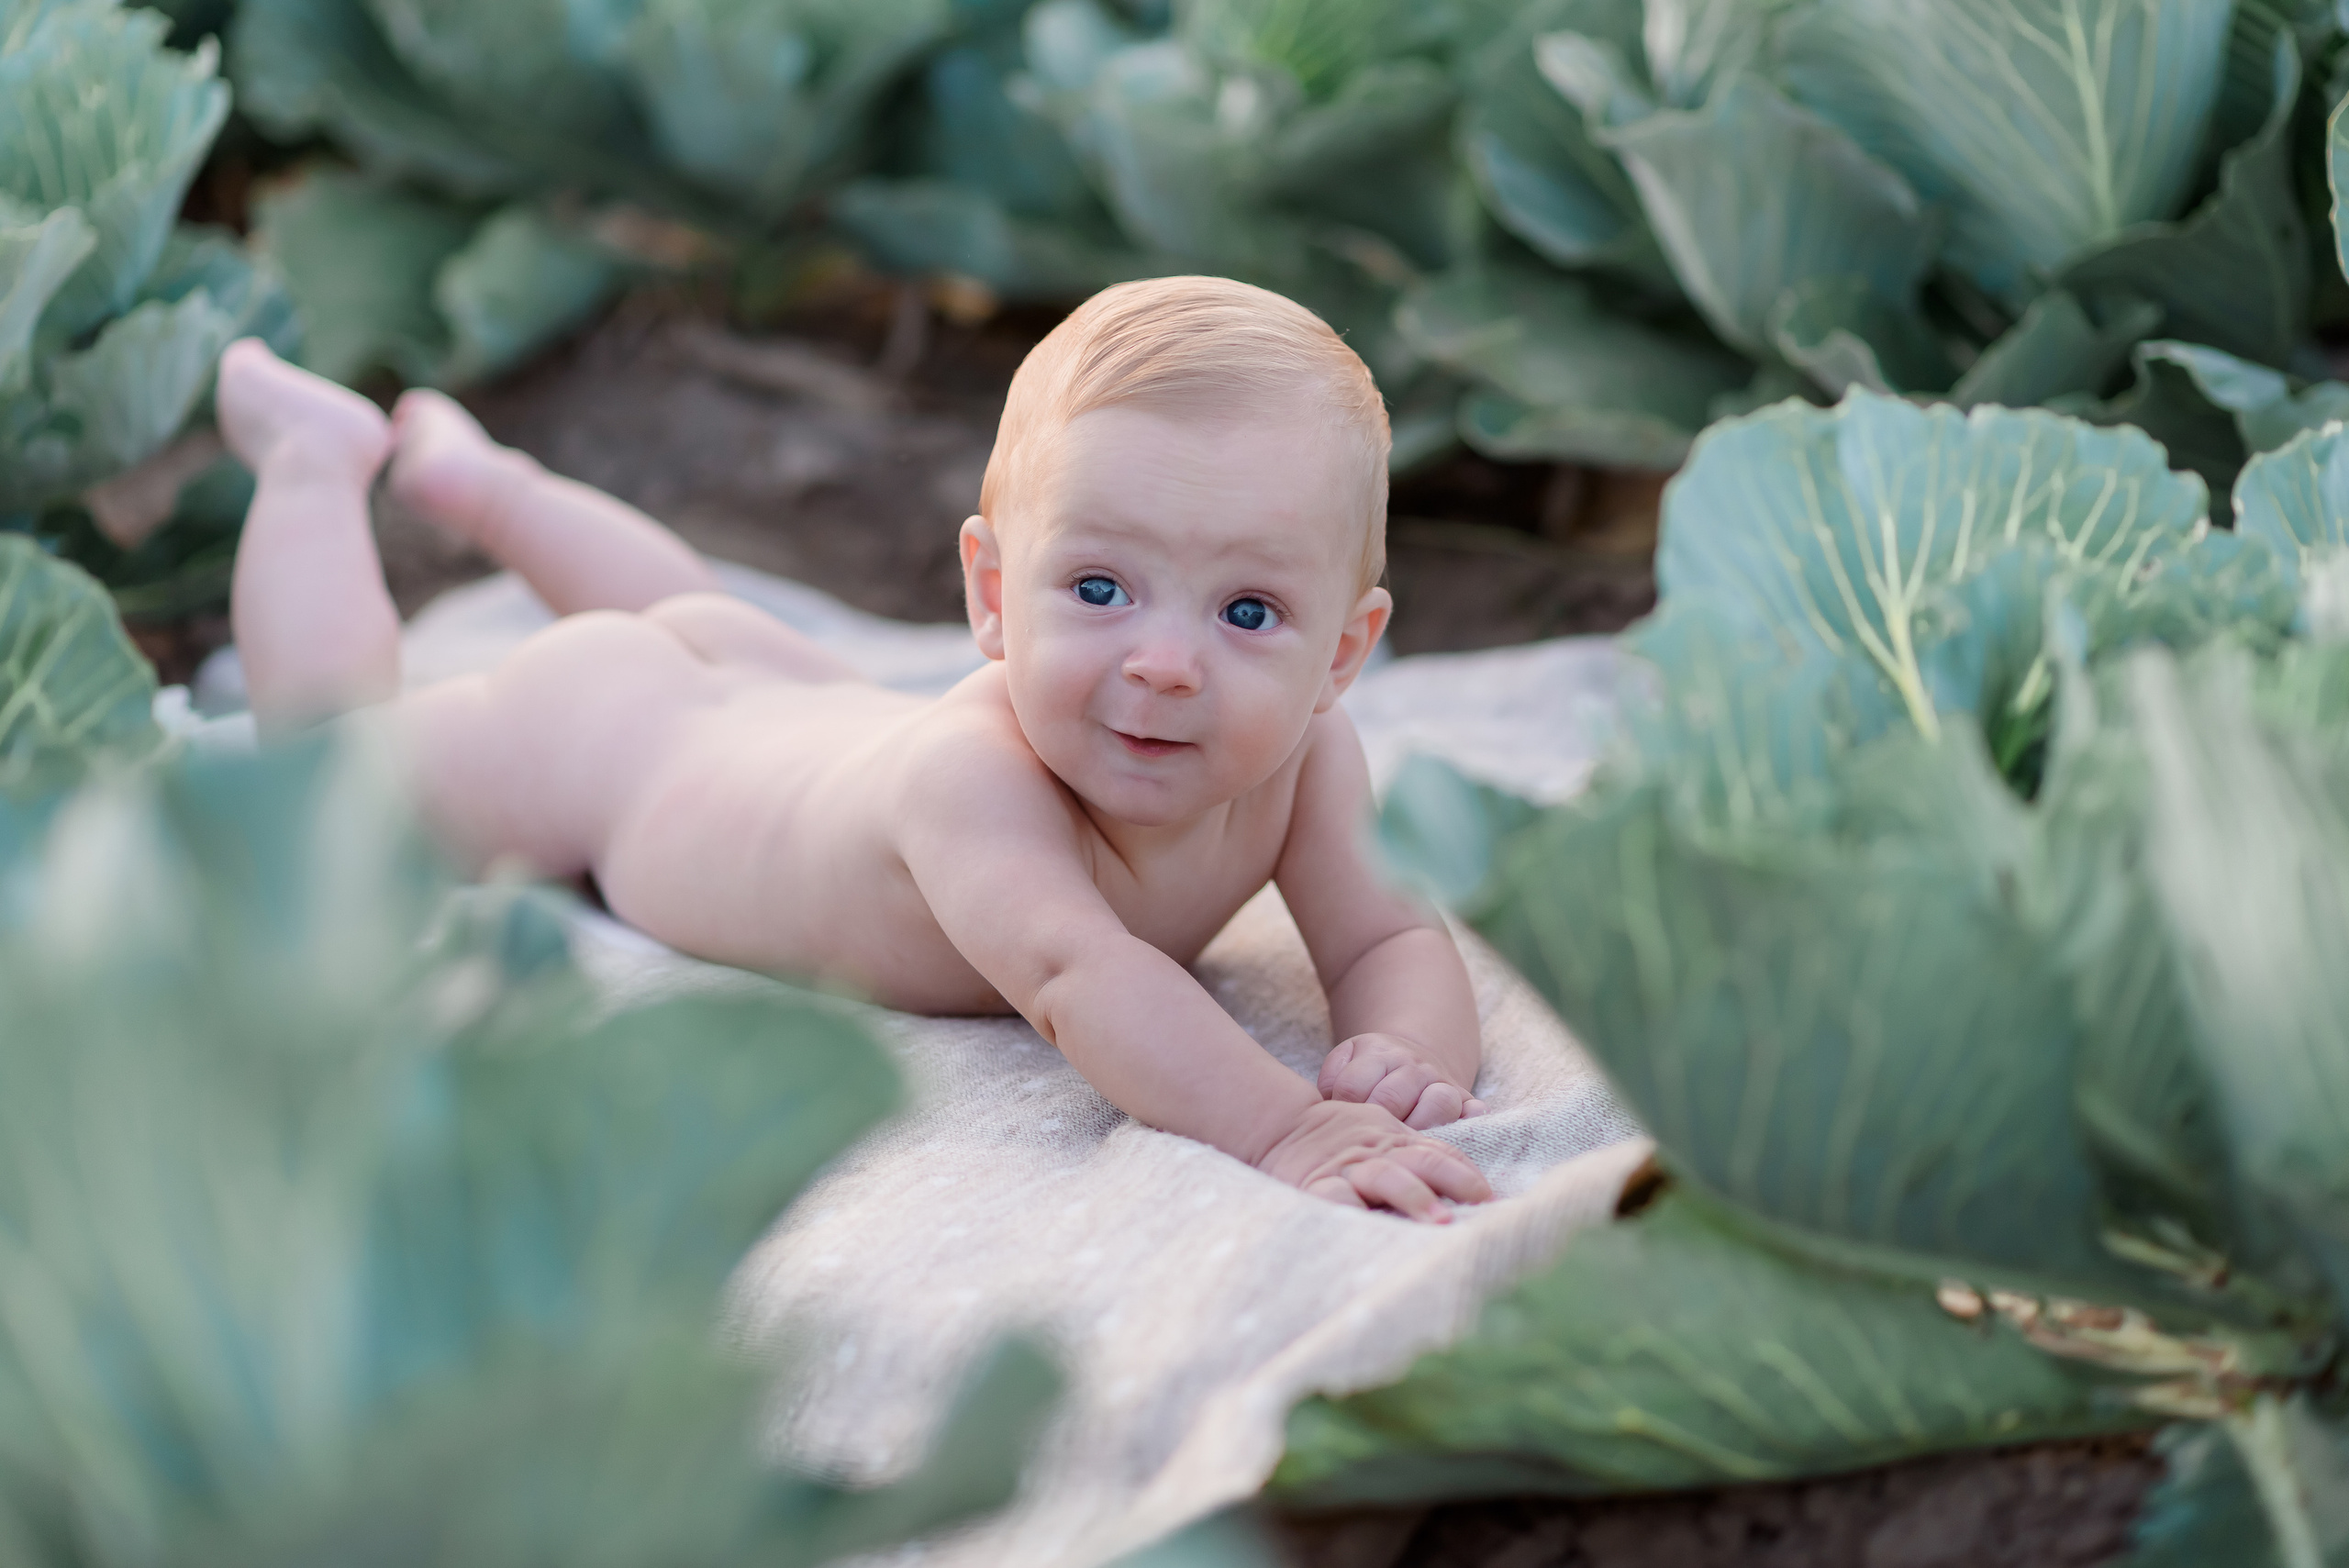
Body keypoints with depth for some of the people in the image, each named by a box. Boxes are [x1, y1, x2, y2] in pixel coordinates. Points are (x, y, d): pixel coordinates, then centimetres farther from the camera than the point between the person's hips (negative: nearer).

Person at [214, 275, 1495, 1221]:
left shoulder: (1298, 757, -32)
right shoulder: (974, 773, -52)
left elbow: (1393, 944, -29)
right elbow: (1069, 974, -66)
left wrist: (1407, 1059, -51)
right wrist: (1283, 1129, -76)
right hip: (600, 745, -6)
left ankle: (480, 480, 61)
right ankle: (317, 462, 40)